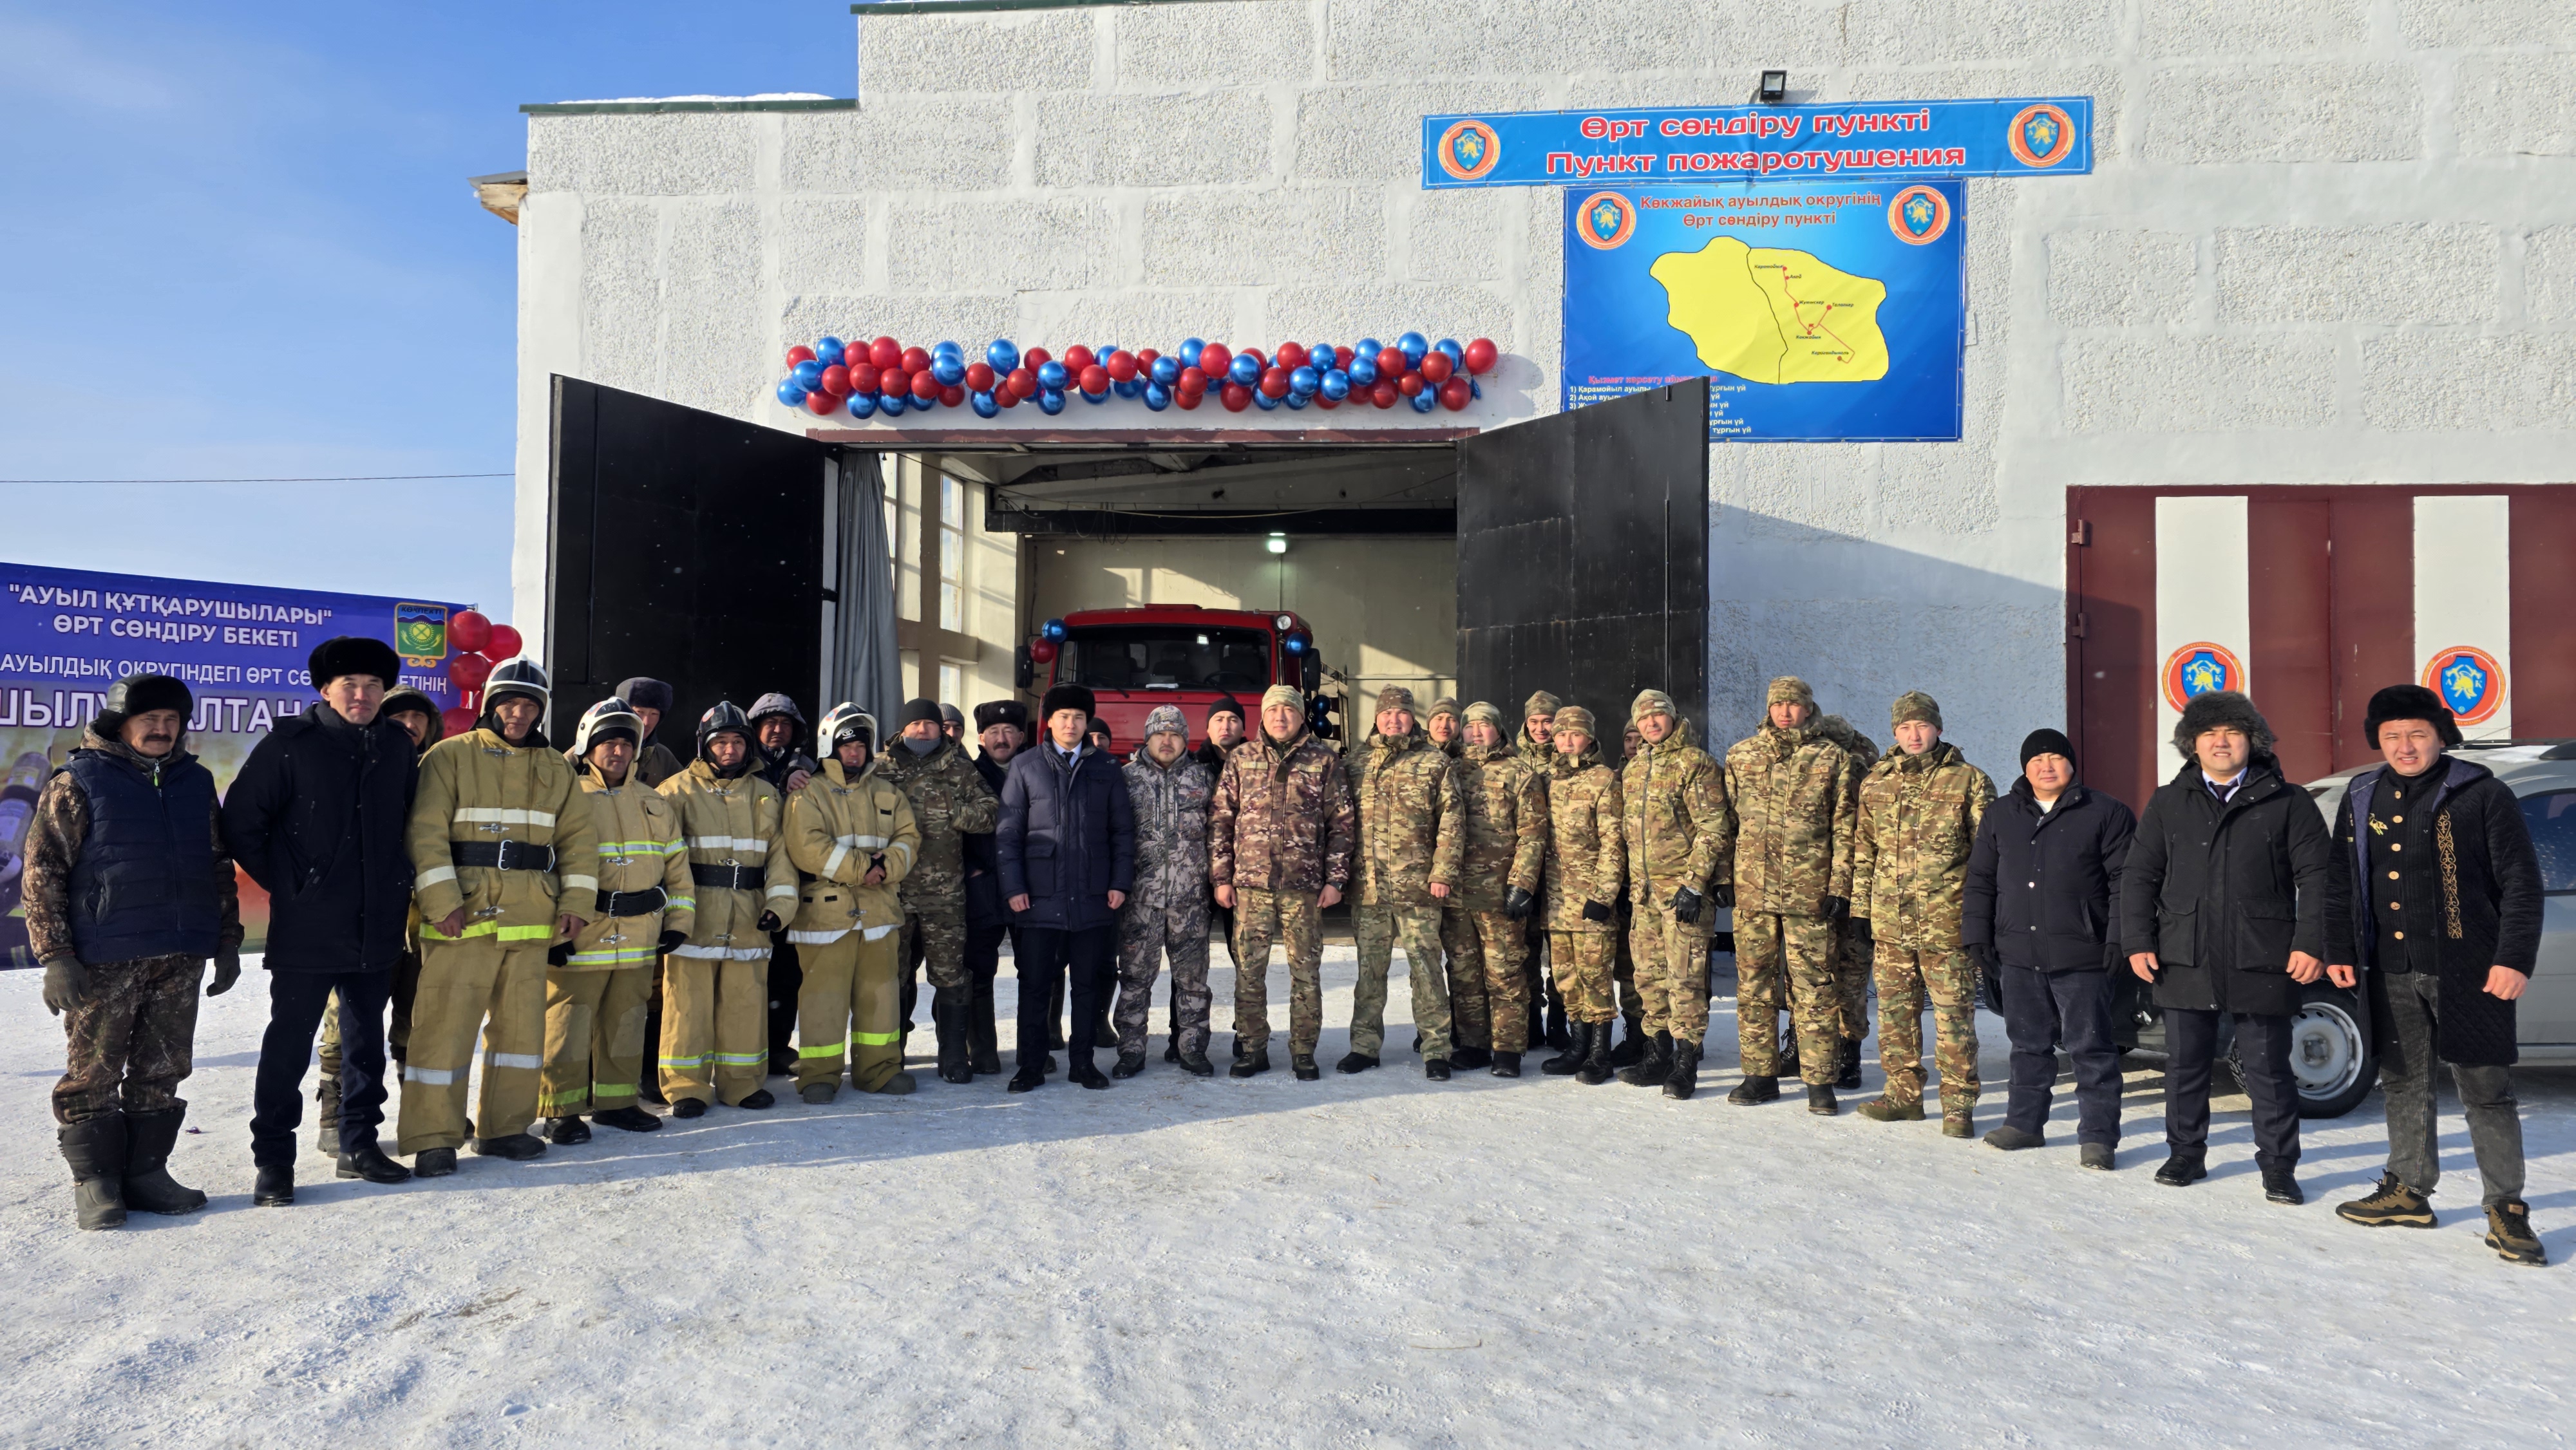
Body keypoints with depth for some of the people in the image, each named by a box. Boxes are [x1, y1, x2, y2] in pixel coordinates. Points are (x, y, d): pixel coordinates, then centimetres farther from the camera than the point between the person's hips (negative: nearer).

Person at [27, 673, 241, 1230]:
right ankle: (94, 1181, 10)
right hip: (102, 962, -5)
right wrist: (55, 955, -10)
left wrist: (227, 942, 15)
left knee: (162, 1073, 9)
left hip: (180, 959, 5)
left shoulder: (196, 783, 13)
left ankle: (146, 1170, 18)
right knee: (93, 1071, 0)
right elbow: (43, 871, -4)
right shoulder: (78, 783, -2)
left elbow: (219, 867, 19)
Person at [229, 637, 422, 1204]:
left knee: (366, 1039, 13)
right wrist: (286, 882, -6)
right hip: (307, 926, -5)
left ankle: (359, 1145, 25)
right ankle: (273, 1161, 8)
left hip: (377, 924, 5)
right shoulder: (291, 743, -7)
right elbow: (240, 822, -5)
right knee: (290, 1043, -1)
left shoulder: (399, 746, 6)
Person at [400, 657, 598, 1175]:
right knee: (446, 1023, -5)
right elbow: (426, 833, -7)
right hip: (463, 918, -5)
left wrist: (575, 901, 4)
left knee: (522, 1024, 9)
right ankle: (432, 1138, 2)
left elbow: (579, 838, 14)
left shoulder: (555, 769, 14)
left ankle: (506, 1126, 20)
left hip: (530, 921, 5)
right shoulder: (451, 756, 0)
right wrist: (440, 900, -16)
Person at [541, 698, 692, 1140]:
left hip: (639, 940, 5)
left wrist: (677, 921, 10)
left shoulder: (655, 804, 14)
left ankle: (617, 1100, 24)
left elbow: (677, 866, 18)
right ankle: (562, 1110, 9)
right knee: (568, 1025, -1)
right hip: (579, 938, -5)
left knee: (625, 1022, 13)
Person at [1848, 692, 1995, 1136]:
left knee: (1953, 1012, -1)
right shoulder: (1875, 782, 11)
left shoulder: (1969, 781, 0)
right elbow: (1864, 851, 16)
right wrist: (1859, 909, 13)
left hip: (1947, 921, -4)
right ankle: (1903, 1094, 22)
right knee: (1895, 1010, 10)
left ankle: (1958, 1103, 7)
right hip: (1889, 921, 4)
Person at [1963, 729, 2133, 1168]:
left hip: (2081, 955, -4)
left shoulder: (2105, 813, 0)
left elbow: (2125, 881, -2)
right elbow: (1980, 881, 15)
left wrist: (2118, 936, -10)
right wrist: (1977, 935, 8)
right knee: (2028, 1044, 14)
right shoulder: (2000, 815, 12)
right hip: (2018, 954, 4)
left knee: (2090, 1047, 0)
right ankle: (2025, 1123, 25)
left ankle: (2098, 1136, 7)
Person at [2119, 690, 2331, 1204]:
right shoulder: (2168, 803, 10)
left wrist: (2311, 944, -8)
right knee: (2185, 1065, 10)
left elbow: (2315, 876, 1)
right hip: (2185, 962, 2)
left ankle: (2278, 1167, 16)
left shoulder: (2287, 803, 4)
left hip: (2263, 963, -2)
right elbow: (2139, 876, 10)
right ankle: (2186, 1154, 24)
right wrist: (2138, 942, 1)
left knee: (2268, 1070, 4)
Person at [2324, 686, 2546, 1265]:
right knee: (2404, 1085, 13)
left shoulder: (2482, 795, -5)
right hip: (2392, 973, 5)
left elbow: (2521, 884, -6)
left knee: (2485, 1089, -1)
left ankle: (2506, 1210, 8)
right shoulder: (2361, 799, 9)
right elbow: (2340, 884, 14)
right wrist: (2339, 951, 8)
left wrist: (2514, 959, -13)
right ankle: (2408, 1191, 24)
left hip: (2467, 972, -4)